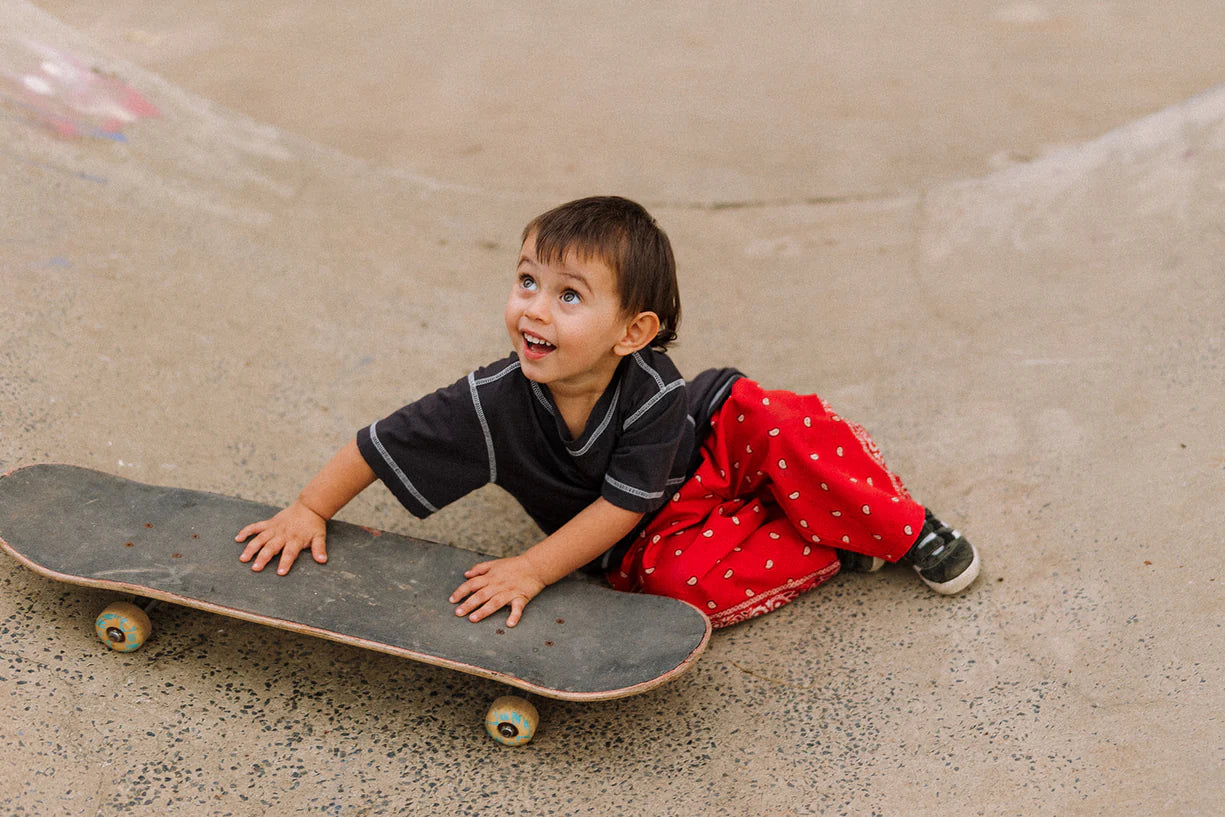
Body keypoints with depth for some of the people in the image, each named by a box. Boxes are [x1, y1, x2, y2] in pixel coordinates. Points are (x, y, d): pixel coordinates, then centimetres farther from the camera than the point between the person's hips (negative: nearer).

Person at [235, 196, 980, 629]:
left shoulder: (653, 394, -32)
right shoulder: (494, 405, -28)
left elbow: (620, 505, -25)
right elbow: (377, 444, -18)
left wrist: (533, 570, -29)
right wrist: (310, 511, -12)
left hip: (709, 447, -1)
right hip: (649, 537, 1)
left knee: (780, 425, -30)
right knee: (684, 577, -33)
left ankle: (904, 528, -9)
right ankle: (842, 551, -10)